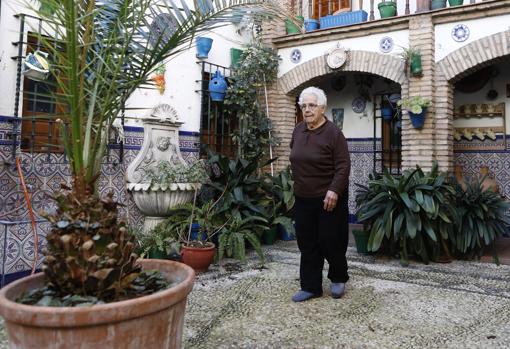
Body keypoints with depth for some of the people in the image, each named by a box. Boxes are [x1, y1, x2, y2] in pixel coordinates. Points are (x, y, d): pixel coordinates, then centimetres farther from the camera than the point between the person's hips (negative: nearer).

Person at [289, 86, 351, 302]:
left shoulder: (333, 133, -12)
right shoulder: (298, 130, 7)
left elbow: (343, 165, -15)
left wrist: (334, 190, -25)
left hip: (329, 198, -6)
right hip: (303, 198, 6)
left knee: (330, 241, 3)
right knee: (307, 244, 9)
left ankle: (338, 278, 28)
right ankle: (311, 286, 20)